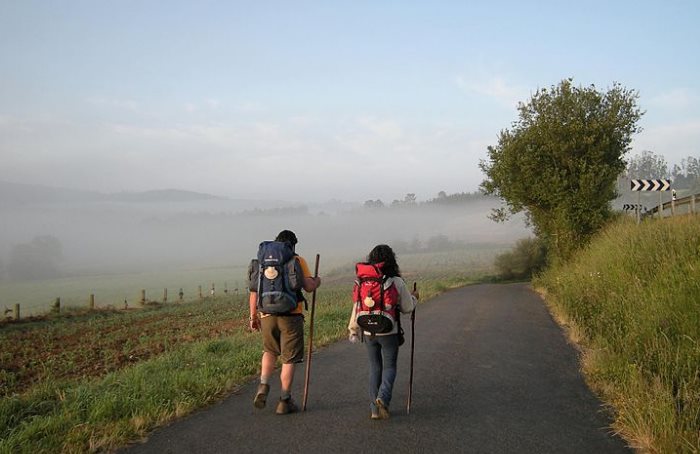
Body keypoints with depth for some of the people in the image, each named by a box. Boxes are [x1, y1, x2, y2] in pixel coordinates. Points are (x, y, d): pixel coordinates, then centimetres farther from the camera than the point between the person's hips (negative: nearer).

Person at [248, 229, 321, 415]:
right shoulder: (298, 261, 0)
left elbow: (254, 291, 7)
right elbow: (308, 287, -9)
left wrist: (253, 316, 14)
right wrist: (317, 281, 13)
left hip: (268, 315, 3)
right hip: (291, 316, -3)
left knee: (270, 351, 26)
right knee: (289, 359, 6)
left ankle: (263, 385, 7)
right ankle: (284, 401, 10)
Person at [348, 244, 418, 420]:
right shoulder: (397, 282, -10)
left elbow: (357, 307, -1)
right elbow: (407, 308, -2)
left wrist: (353, 329, 11)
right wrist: (414, 297, 19)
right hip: (389, 332, -2)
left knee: (375, 367, 15)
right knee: (389, 367, 12)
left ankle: (375, 409, 14)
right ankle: (383, 398, -13)